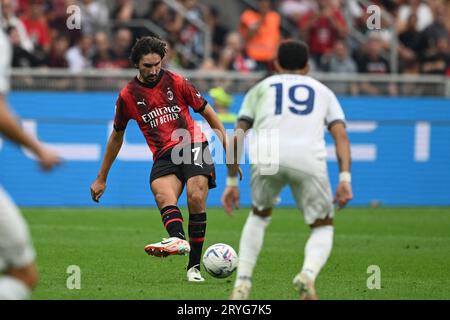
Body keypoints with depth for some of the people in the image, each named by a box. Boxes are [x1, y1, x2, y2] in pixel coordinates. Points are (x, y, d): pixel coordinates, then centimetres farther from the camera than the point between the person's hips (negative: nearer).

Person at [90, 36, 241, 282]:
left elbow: (208, 114, 12)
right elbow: (116, 137, 20)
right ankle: (178, 239, -56)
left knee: (196, 199, -22)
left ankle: (194, 266, -18)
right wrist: (101, 179, 24)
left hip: (192, 145, -1)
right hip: (164, 157, 1)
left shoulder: (176, 82, 4)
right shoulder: (128, 95, 7)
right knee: (162, 194, -30)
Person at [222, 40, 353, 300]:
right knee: (323, 227, 17)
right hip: (309, 157, -1)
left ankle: (242, 283, 16)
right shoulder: (322, 91, 30)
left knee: (260, 215, 29)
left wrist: (232, 182, 25)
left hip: (267, 154, 1)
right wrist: (345, 178, 5)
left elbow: (237, 138, 21)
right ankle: (309, 274, -14)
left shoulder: (262, 87, 31)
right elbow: (340, 133, 12)